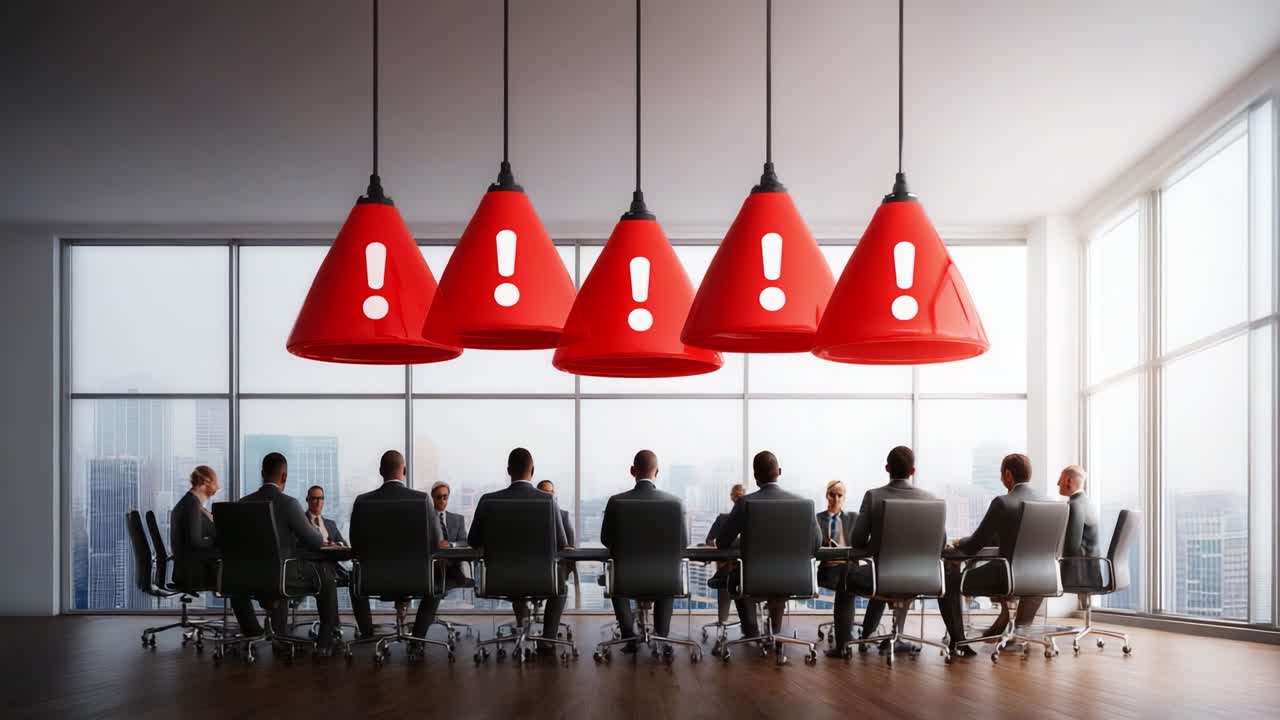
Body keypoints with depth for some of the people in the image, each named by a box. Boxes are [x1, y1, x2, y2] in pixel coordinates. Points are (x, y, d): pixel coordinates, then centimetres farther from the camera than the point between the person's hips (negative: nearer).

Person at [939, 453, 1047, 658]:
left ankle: (958, 644, 11)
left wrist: (959, 543, 15)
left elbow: (973, 546, -7)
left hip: (1007, 578, -6)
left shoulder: (1002, 502, -13)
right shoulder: (1045, 502, 4)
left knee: (949, 582, 12)